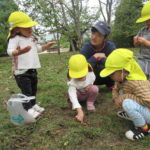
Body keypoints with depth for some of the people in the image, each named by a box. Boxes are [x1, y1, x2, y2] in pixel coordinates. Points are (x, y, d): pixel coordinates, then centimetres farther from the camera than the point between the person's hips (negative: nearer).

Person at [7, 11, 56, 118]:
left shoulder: (32, 38, 13)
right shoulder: (15, 39, -15)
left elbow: (38, 49, 28)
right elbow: (10, 51, -32)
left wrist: (46, 46, 12)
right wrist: (20, 52, -53)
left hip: (32, 69, 9)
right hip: (22, 71, -8)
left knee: (33, 89, 20)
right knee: (27, 91, -6)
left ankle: (33, 105, 38)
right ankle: (28, 109, 7)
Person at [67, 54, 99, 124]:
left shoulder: (90, 74, -27)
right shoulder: (72, 82, -38)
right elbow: (73, 96, -49)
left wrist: (90, 84, -20)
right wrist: (80, 112, -61)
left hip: (88, 93, 2)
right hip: (79, 96, -1)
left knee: (94, 88, -32)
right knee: (70, 94, -35)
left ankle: (90, 102, -5)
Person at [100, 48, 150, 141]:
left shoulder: (136, 83, -31)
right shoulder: (121, 78, -5)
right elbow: (116, 90, 11)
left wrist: (125, 97, -30)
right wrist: (116, 98, -13)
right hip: (142, 108, 9)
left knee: (128, 103, -34)